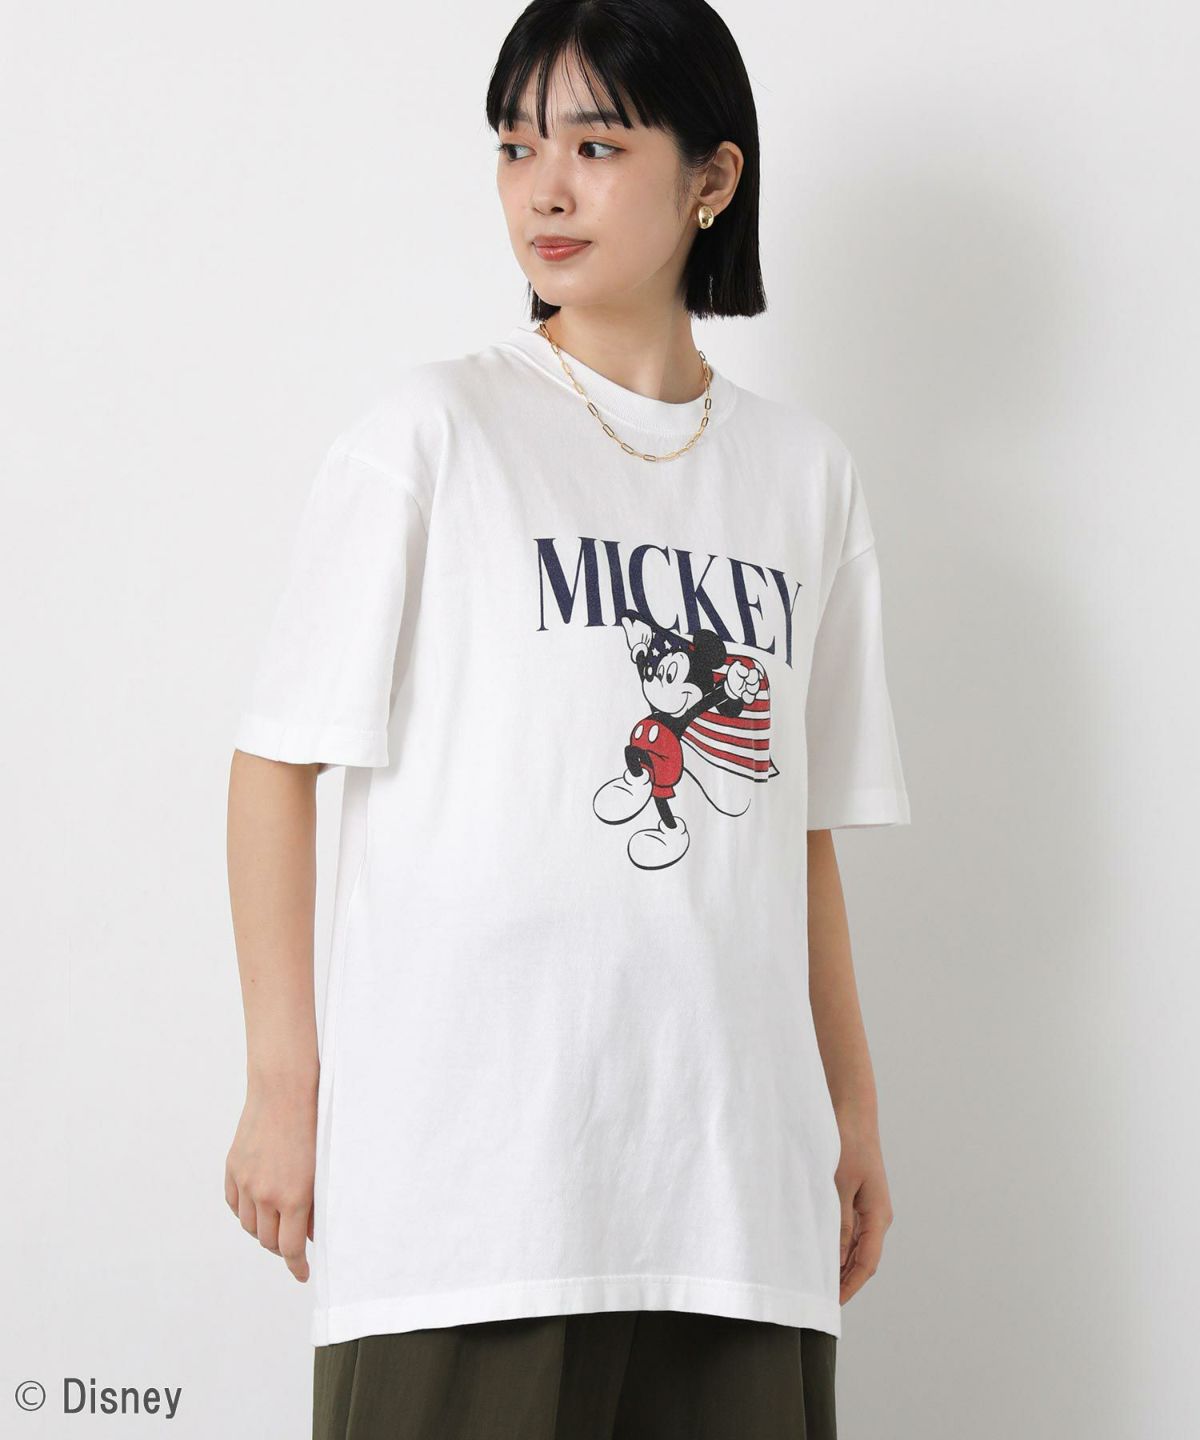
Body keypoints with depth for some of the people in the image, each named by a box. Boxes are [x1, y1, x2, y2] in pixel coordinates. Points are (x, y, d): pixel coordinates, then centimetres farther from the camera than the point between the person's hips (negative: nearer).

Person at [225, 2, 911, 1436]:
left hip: (738, 1179, 4)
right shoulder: (434, 431, 1)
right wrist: (284, 1082, -5)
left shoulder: (806, 472, 14)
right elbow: (278, 756, -1)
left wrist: (852, 1107, 16)